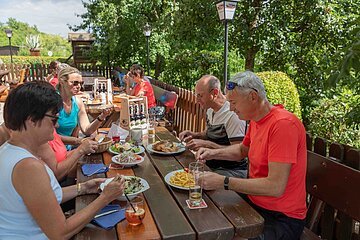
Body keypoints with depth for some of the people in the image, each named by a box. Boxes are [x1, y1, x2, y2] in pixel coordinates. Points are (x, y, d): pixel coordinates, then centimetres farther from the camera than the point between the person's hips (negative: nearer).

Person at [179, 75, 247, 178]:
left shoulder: (233, 114, -21)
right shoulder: (210, 110, 7)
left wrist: (207, 144, -25)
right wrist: (194, 135, 4)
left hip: (232, 170, -8)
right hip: (211, 165, 8)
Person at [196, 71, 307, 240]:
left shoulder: (283, 124, -25)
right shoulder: (255, 120, 3)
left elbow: (275, 187, -29)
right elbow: (242, 150, 21)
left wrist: (223, 182, -25)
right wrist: (214, 153, 3)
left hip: (281, 218, -8)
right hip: (254, 202, 8)